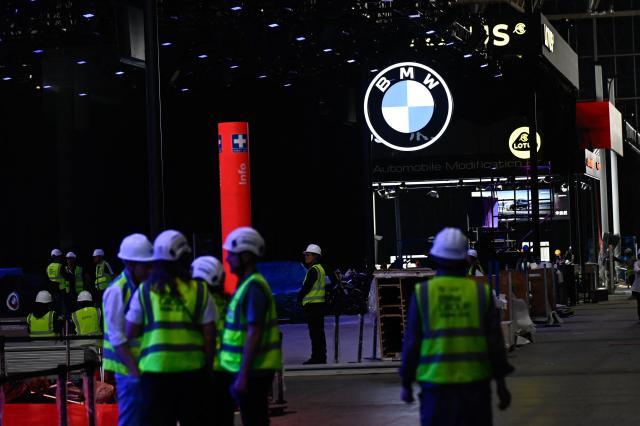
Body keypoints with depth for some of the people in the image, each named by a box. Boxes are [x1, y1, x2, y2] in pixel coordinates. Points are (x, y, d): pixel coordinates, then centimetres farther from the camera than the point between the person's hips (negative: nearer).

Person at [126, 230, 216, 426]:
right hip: (192, 368, 1)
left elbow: (130, 333, 2)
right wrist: (208, 365, 13)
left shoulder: (144, 291, 1)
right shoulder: (200, 291, 1)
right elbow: (209, 335, 1)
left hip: (155, 368, 0)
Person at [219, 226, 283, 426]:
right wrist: (240, 373, 21)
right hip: (251, 369, 10)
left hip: (252, 371, -10)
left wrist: (242, 376, -24)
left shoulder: (253, 288, -17)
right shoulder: (247, 284, 15)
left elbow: (254, 335, -23)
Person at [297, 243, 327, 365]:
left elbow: (306, 287, -16)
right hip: (319, 304, 10)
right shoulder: (320, 269, 18)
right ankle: (321, 358, 17)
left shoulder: (313, 270, -14)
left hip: (313, 304, -10)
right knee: (319, 333, 12)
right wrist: (302, 297, 17)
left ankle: (317, 358, -8)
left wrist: (299, 297, 0)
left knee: (315, 333, -8)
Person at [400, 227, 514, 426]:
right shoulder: (481, 292, 1)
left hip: (437, 384, -1)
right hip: (475, 382, 1)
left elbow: (411, 342, -1)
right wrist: (501, 382, 8)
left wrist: (406, 383, 8)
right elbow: (495, 341, 1)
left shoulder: (422, 293, -2)